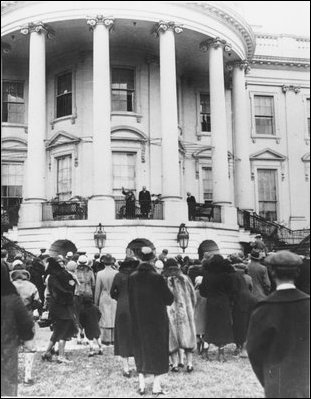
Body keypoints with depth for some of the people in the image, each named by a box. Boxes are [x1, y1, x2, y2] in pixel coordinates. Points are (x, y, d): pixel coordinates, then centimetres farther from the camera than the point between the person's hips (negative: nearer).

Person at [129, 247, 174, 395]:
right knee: (158, 350, 9)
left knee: (141, 350, 15)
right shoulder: (157, 277, -16)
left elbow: (130, 299, 3)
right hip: (157, 319, -3)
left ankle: (141, 384, 18)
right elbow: (169, 299, -10)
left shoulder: (132, 277, -5)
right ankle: (156, 386, 11)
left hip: (138, 320, 4)